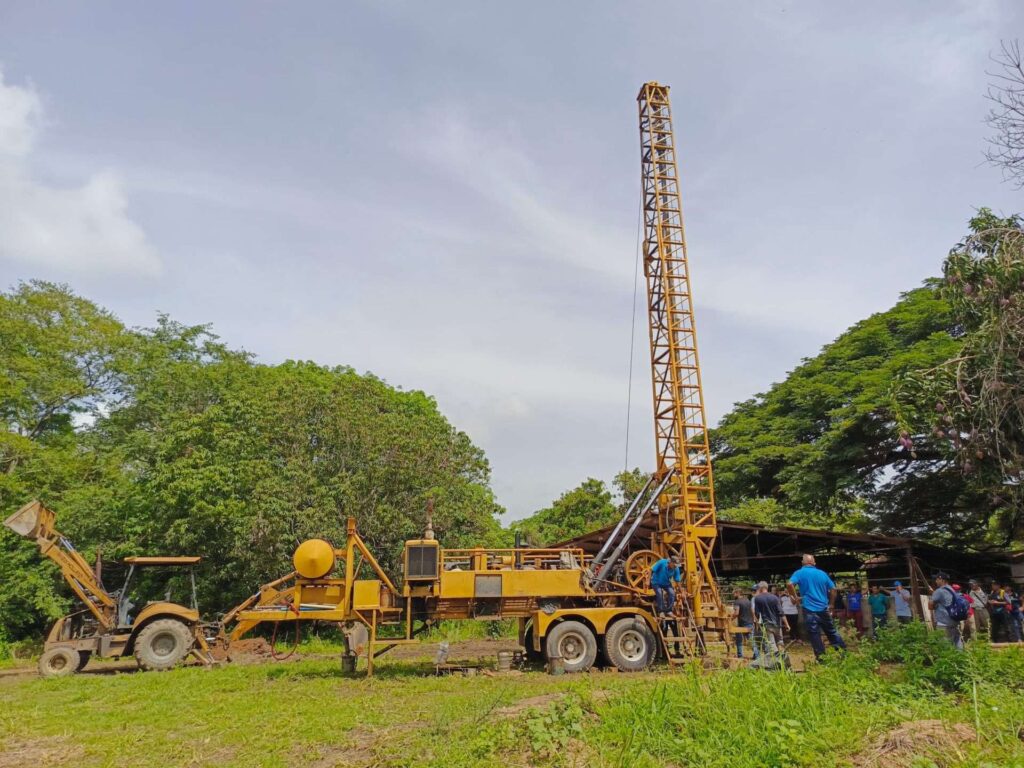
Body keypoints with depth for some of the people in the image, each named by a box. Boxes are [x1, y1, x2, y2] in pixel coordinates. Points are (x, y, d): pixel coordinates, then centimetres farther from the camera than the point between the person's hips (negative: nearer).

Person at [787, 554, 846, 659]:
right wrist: (830, 604, 18)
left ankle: (821, 657, 2)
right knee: (831, 632, 17)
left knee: (814, 634, 2)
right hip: (824, 609, 4)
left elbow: (789, 584, -20)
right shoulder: (822, 573, 8)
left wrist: (795, 597, -6)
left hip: (810, 609, -4)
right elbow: (833, 589, 9)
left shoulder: (800, 573, -3)